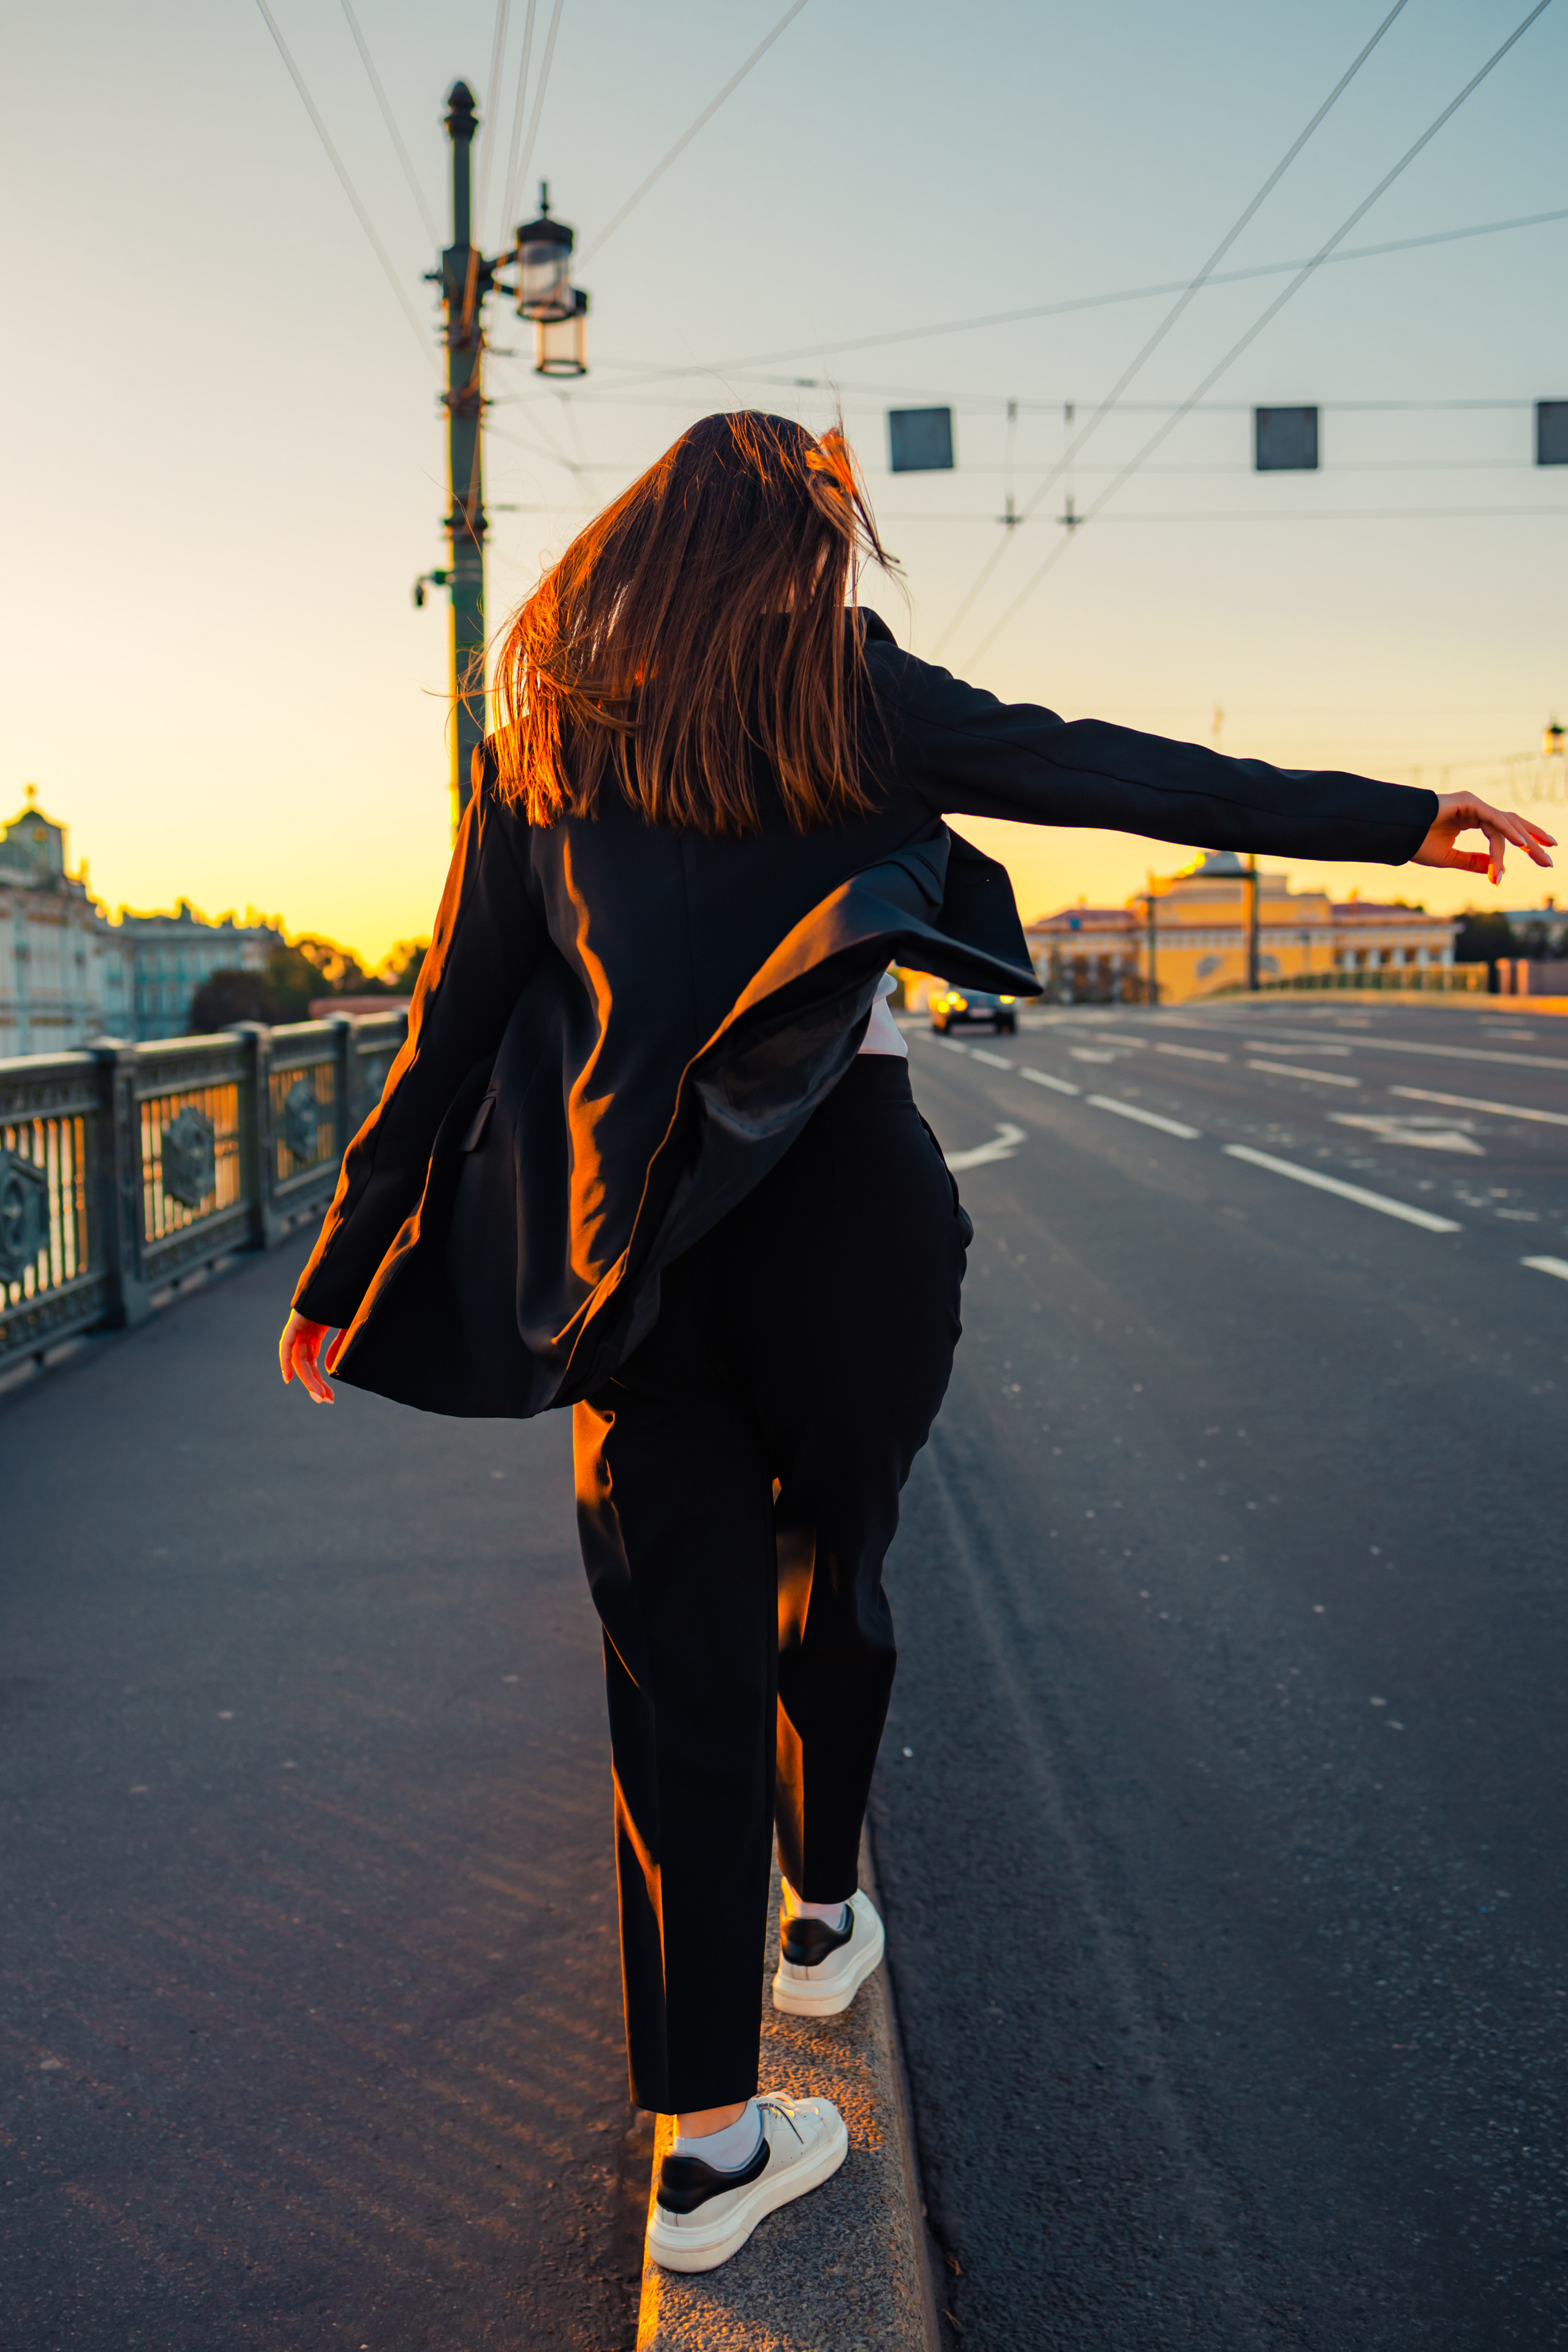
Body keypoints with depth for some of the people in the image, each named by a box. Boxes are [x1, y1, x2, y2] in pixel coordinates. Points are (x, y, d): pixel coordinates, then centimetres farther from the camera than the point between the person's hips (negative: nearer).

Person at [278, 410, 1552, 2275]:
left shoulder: (543, 738, 9)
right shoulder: (844, 694, 2)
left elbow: (456, 1022, 5)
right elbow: (1121, 776, 0)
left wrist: (347, 1268, 10)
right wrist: (1398, 822, 5)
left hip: (638, 1240, 2)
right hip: (844, 1207, -1)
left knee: (681, 1654, 6)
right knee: (831, 1580, 21)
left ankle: (705, 2142, 11)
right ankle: (821, 1920, 43)